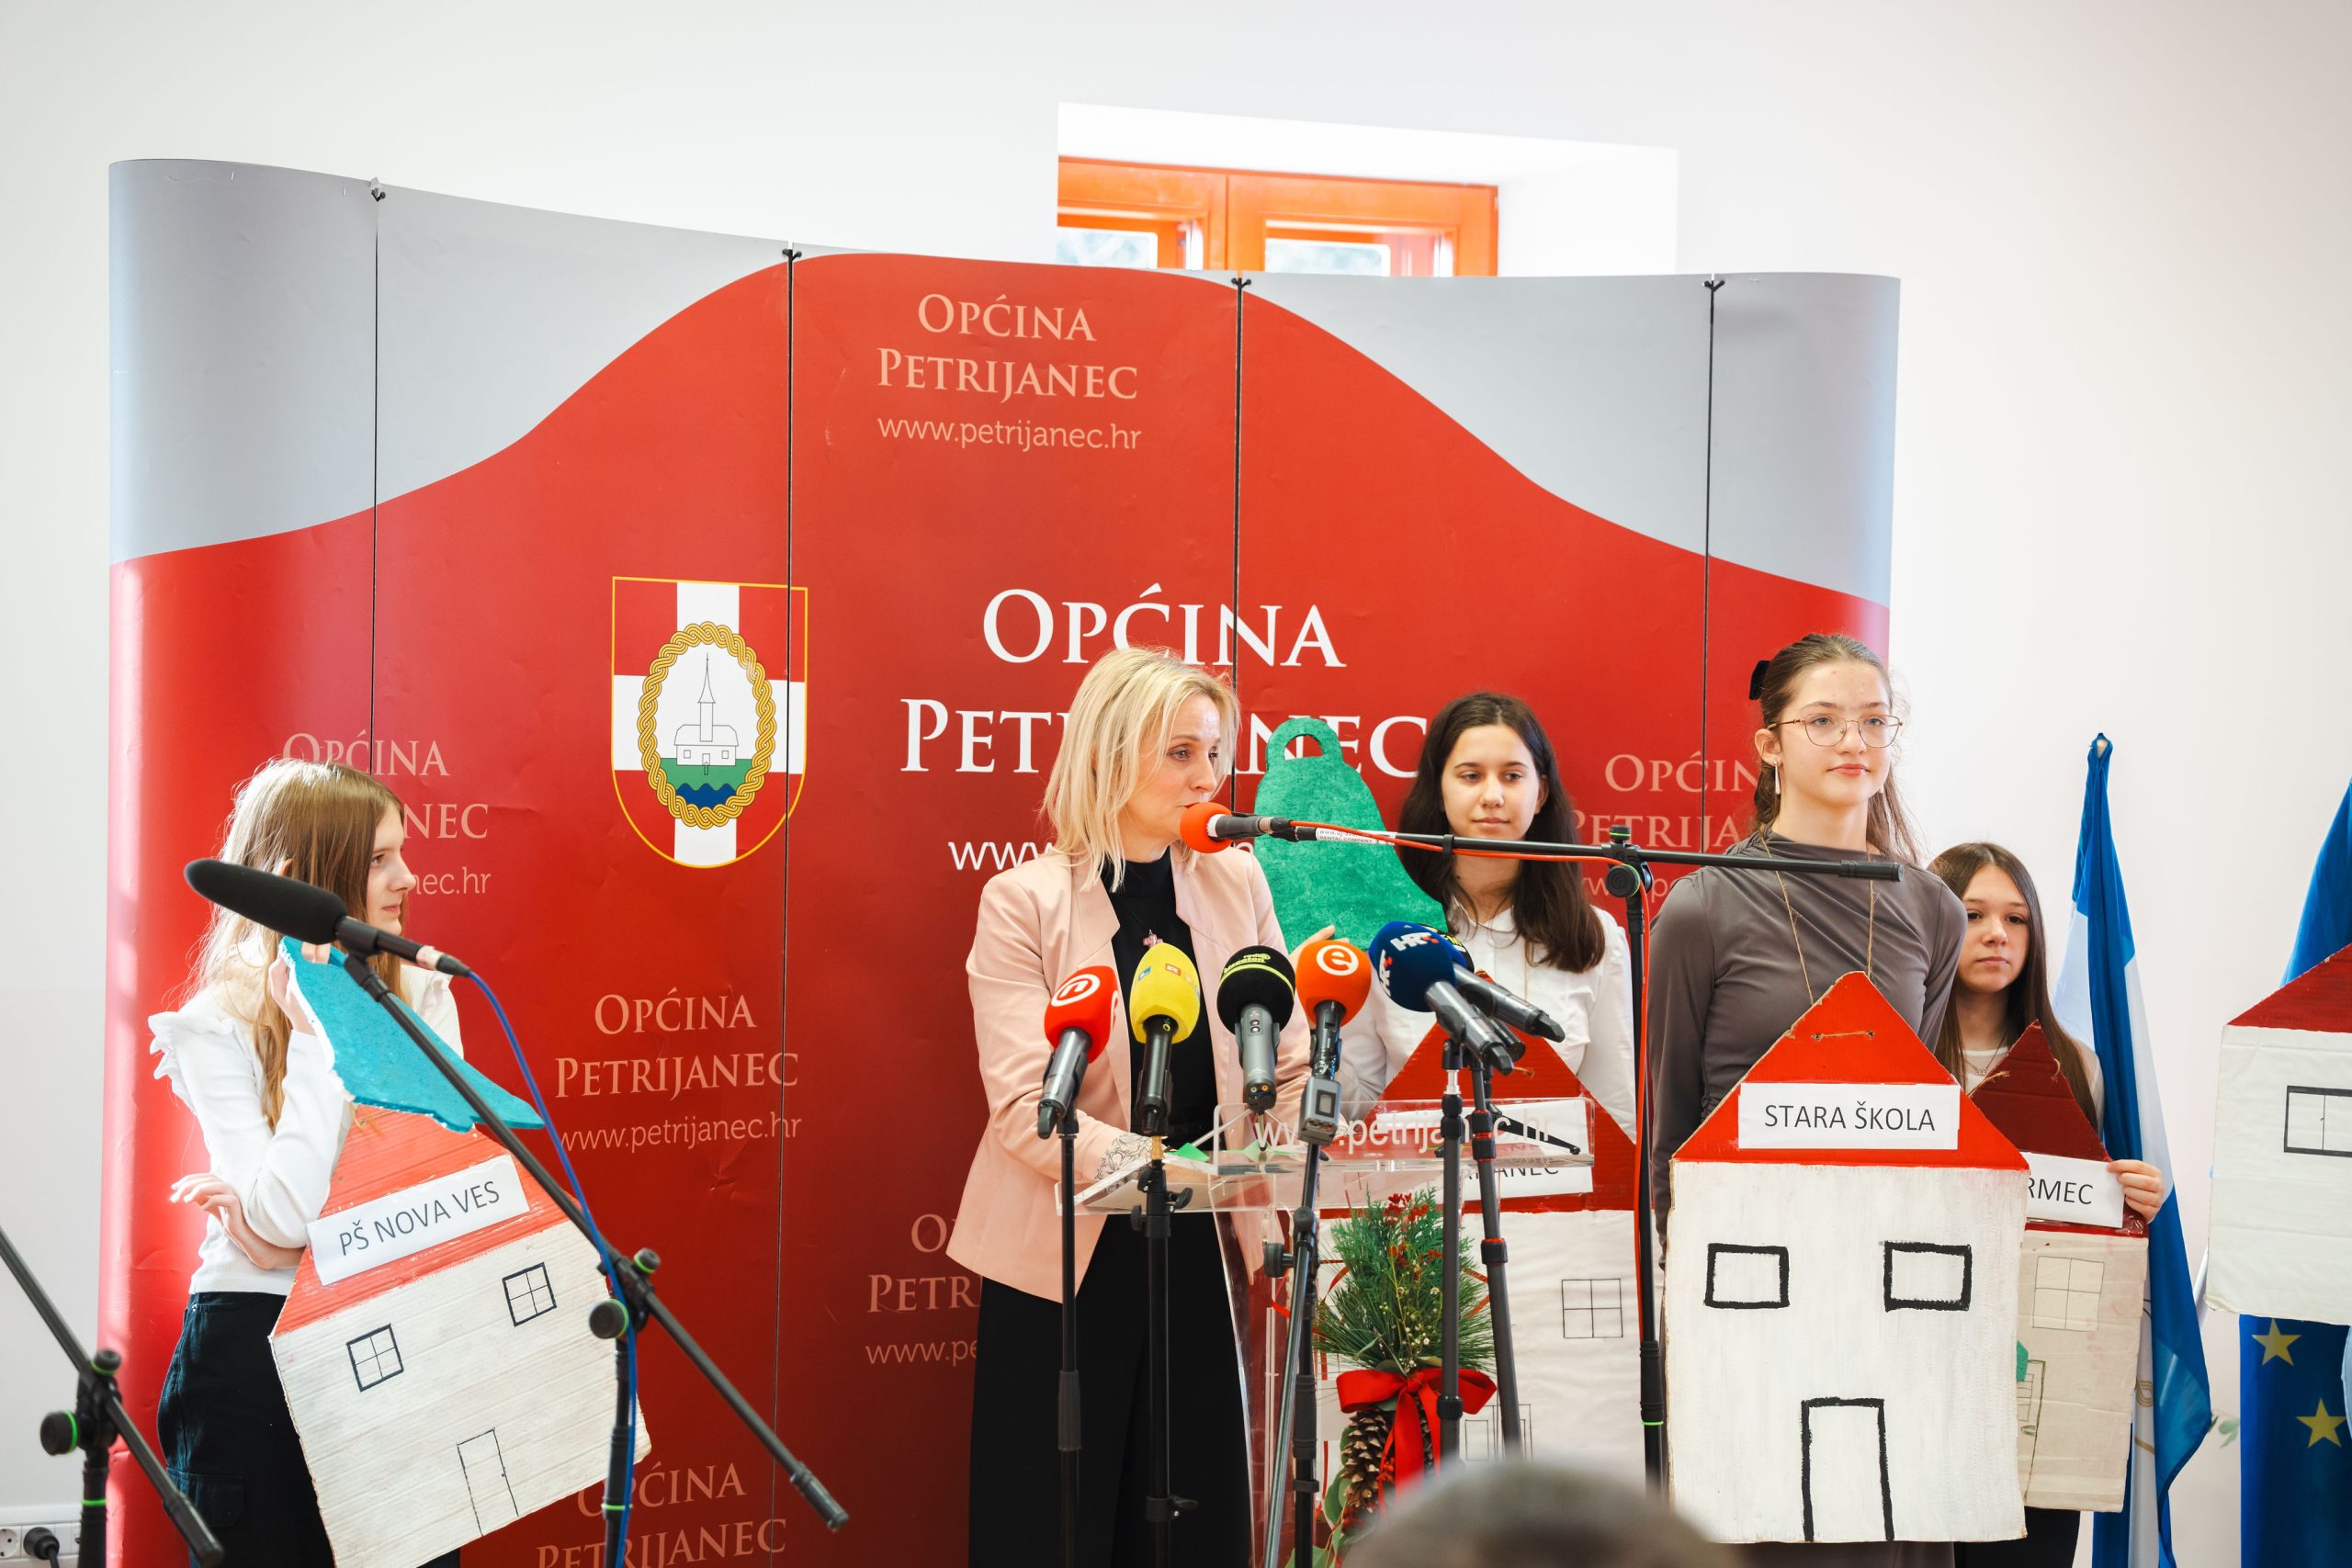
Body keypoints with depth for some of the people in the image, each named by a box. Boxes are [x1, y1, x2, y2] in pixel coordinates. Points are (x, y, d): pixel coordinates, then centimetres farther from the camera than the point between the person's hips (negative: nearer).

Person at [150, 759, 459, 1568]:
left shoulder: (422, 995, 4)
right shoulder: (218, 1024, -7)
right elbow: (284, 1218, -20)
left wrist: (303, 1222, -16)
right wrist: (318, 1035, -17)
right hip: (260, 1342, -3)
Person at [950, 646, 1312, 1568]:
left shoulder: (1237, 884, 5)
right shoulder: (1023, 902, -7)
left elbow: (1290, 1067, 5)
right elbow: (1024, 1106, -16)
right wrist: (1146, 1163, -30)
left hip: (1197, 1250, 4)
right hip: (1066, 1259, -3)